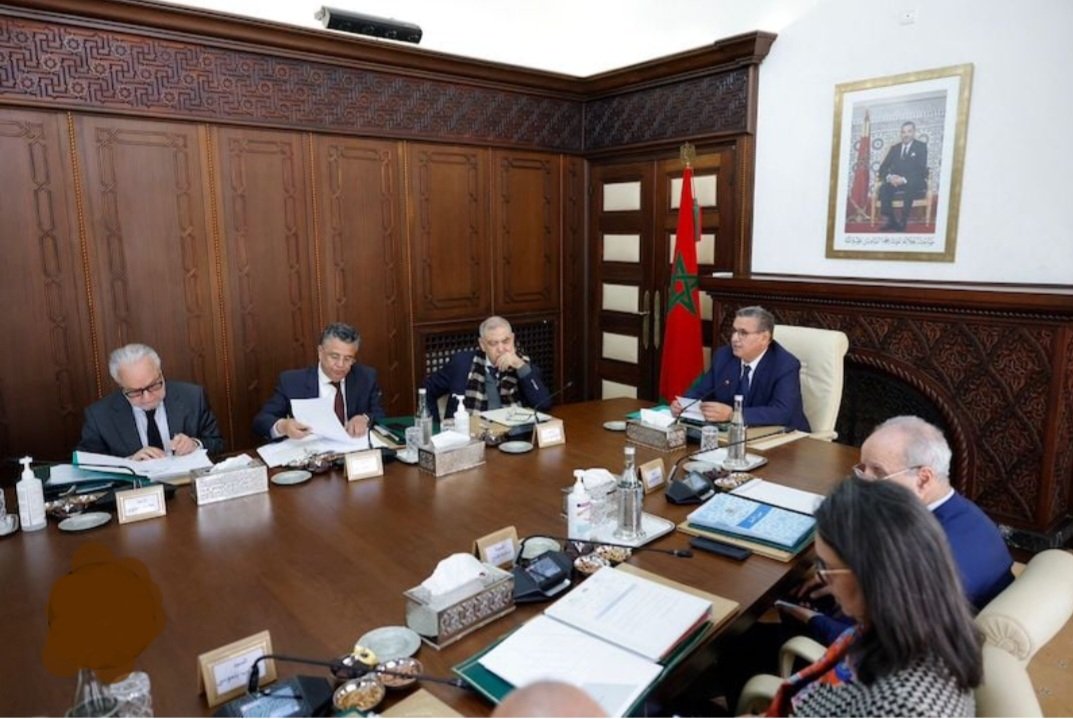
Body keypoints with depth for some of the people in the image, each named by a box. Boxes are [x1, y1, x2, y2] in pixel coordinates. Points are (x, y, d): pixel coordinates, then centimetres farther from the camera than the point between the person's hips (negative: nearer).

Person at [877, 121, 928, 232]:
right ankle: (891, 221, -28)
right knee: (883, 188, -29)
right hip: (896, 182, 4)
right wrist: (889, 177, -15)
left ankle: (903, 223, -35)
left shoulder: (921, 146, 5)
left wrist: (904, 179, -25)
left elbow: (921, 169, -8)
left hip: (915, 184, -3)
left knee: (909, 187, -39)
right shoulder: (894, 148, 16)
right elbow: (882, 168, 9)